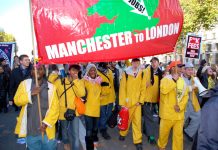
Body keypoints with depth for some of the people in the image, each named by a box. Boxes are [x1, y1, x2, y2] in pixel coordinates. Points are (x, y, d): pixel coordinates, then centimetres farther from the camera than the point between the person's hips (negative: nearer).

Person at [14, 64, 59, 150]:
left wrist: (46, 122, -14)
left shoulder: (51, 87, -2)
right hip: (30, 129, 1)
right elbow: (17, 101, -4)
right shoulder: (24, 84, 3)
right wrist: (30, 94, -19)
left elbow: (55, 107, -5)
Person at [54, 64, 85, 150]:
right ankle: (66, 142, 53)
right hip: (63, 111, 1)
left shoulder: (79, 82, -4)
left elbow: (81, 94, -21)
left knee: (75, 133, -3)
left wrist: (75, 80, -22)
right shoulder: (59, 82, -6)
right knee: (65, 130, 24)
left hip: (74, 111, -1)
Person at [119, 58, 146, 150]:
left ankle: (138, 141, 16)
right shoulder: (126, 74, -7)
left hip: (137, 102, 1)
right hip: (127, 102, -1)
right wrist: (122, 102, -9)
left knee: (137, 121, 4)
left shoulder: (142, 74, 1)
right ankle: (122, 134, 41)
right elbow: (122, 88, -8)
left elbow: (143, 88, 3)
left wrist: (141, 100, -4)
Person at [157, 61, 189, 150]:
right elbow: (164, 90, -27)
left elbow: (186, 96, 6)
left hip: (179, 114, 4)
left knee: (178, 134, 11)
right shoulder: (166, 79, -8)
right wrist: (174, 80, -18)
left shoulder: (182, 81, 8)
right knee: (164, 132, 12)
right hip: (167, 113, -4)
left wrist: (180, 106, -9)